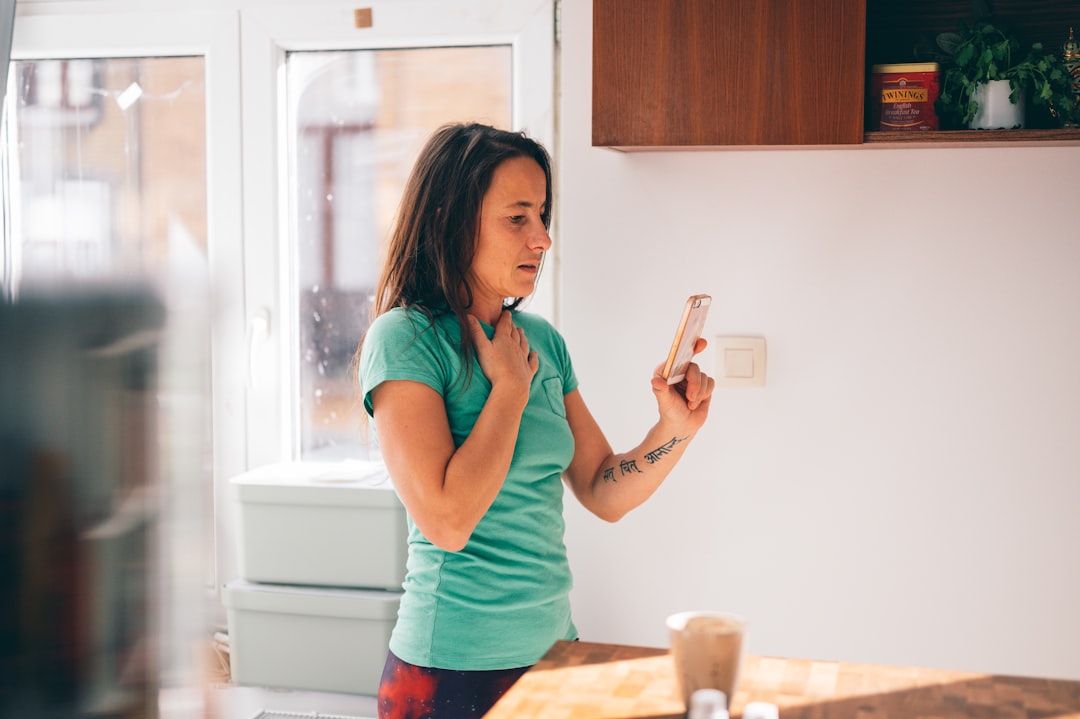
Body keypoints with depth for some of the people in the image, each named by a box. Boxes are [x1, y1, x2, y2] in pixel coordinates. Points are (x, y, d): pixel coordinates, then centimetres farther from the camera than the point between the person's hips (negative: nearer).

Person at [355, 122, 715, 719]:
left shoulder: (542, 340, 6)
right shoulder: (404, 338, -14)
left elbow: (605, 495, 9)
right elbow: (447, 521, -24)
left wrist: (677, 427, -7)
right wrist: (511, 385, -15)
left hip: (552, 648, 7)